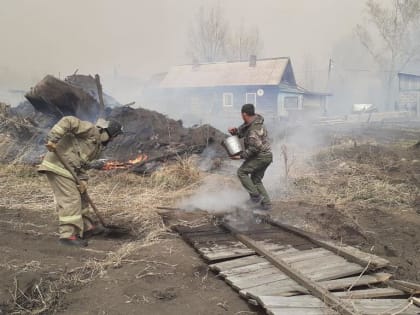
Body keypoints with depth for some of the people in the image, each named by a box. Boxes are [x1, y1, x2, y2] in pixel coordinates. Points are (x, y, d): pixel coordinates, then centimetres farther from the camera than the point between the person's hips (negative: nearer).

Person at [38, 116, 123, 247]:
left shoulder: (97, 146, 19)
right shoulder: (90, 130, -9)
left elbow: (82, 164, 17)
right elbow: (68, 121, -22)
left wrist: (83, 180, 0)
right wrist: (53, 139, -28)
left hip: (67, 167, 10)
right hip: (58, 164, -10)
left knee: (80, 197, 18)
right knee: (70, 199, -10)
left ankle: (86, 228, 31)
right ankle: (67, 235, -5)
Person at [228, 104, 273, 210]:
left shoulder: (254, 128, -21)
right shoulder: (249, 123, 11)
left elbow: (255, 147, -25)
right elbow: (241, 131, 22)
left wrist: (241, 156, -21)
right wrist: (234, 131, -1)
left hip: (261, 156, -10)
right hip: (267, 156, 10)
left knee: (242, 171, -4)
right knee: (256, 180, 15)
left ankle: (256, 196, -5)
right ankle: (266, 204, 14)